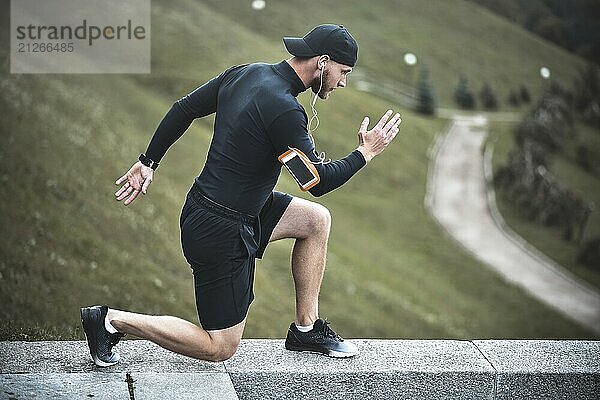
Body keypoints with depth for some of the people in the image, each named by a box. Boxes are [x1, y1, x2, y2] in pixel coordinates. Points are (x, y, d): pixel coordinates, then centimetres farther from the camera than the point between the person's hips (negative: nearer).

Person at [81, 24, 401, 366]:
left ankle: (306, 328, 21)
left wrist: (149, 162, 20)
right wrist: (366, 153, -5)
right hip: (221, 232, -10)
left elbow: (184, 109, 11)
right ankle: (112, 320, 3)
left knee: (317, 219, 15)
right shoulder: (284, 109, -24)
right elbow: (319, 182, -20)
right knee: (221, 348, 1)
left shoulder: (245, 74, 3)